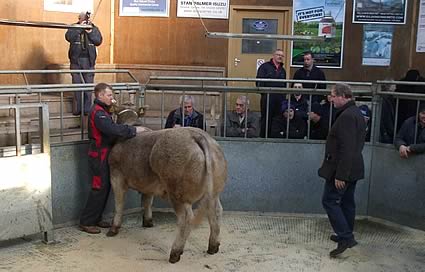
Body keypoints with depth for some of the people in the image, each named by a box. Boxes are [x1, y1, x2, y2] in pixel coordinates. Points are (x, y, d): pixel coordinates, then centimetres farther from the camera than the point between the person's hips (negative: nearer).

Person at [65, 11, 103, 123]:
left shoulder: (94, 29, 8)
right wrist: (80, 28, -16)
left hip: (89, 60, 1)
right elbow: (68, 37, -12)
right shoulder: (74, 28, 5)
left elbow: (98, 41, -4)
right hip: (76, 60, -1)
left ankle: (87, 109, 4)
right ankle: (76, 109, 4)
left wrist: (90, 32, -16)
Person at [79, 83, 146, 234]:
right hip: (99, 155, -10)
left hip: (103, 155, 10)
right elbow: (112, 129, -30)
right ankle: (86, 222, 5)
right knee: (99, 188, -5)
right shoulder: (98, 112, -17)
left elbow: (111, 128, 12)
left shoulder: (102, 111, 16)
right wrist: (134, 130, -26)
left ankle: (96, 219, 23)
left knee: (105, 187, 14)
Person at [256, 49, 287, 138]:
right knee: (266, 118, -1)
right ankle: (263, 137, 6)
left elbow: (284, 84, 19)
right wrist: (263, 92, -11)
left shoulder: (282, 70, 19)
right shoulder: (265, 66, 1)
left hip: (280, 98, 5)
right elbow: (259, 81, -6)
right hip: (267, 96, -5)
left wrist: (284, 95, 9)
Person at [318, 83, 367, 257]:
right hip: (353, 168, 10)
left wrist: (340, 175, -24)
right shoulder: (356, 113, 13)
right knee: (347, 202, 17)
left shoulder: (347, 116, -21)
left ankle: (345, 237, -5)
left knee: (329, 201, -4)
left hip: (342, 169, -10)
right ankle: (346, 235, 27)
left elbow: (347, 148, -26)